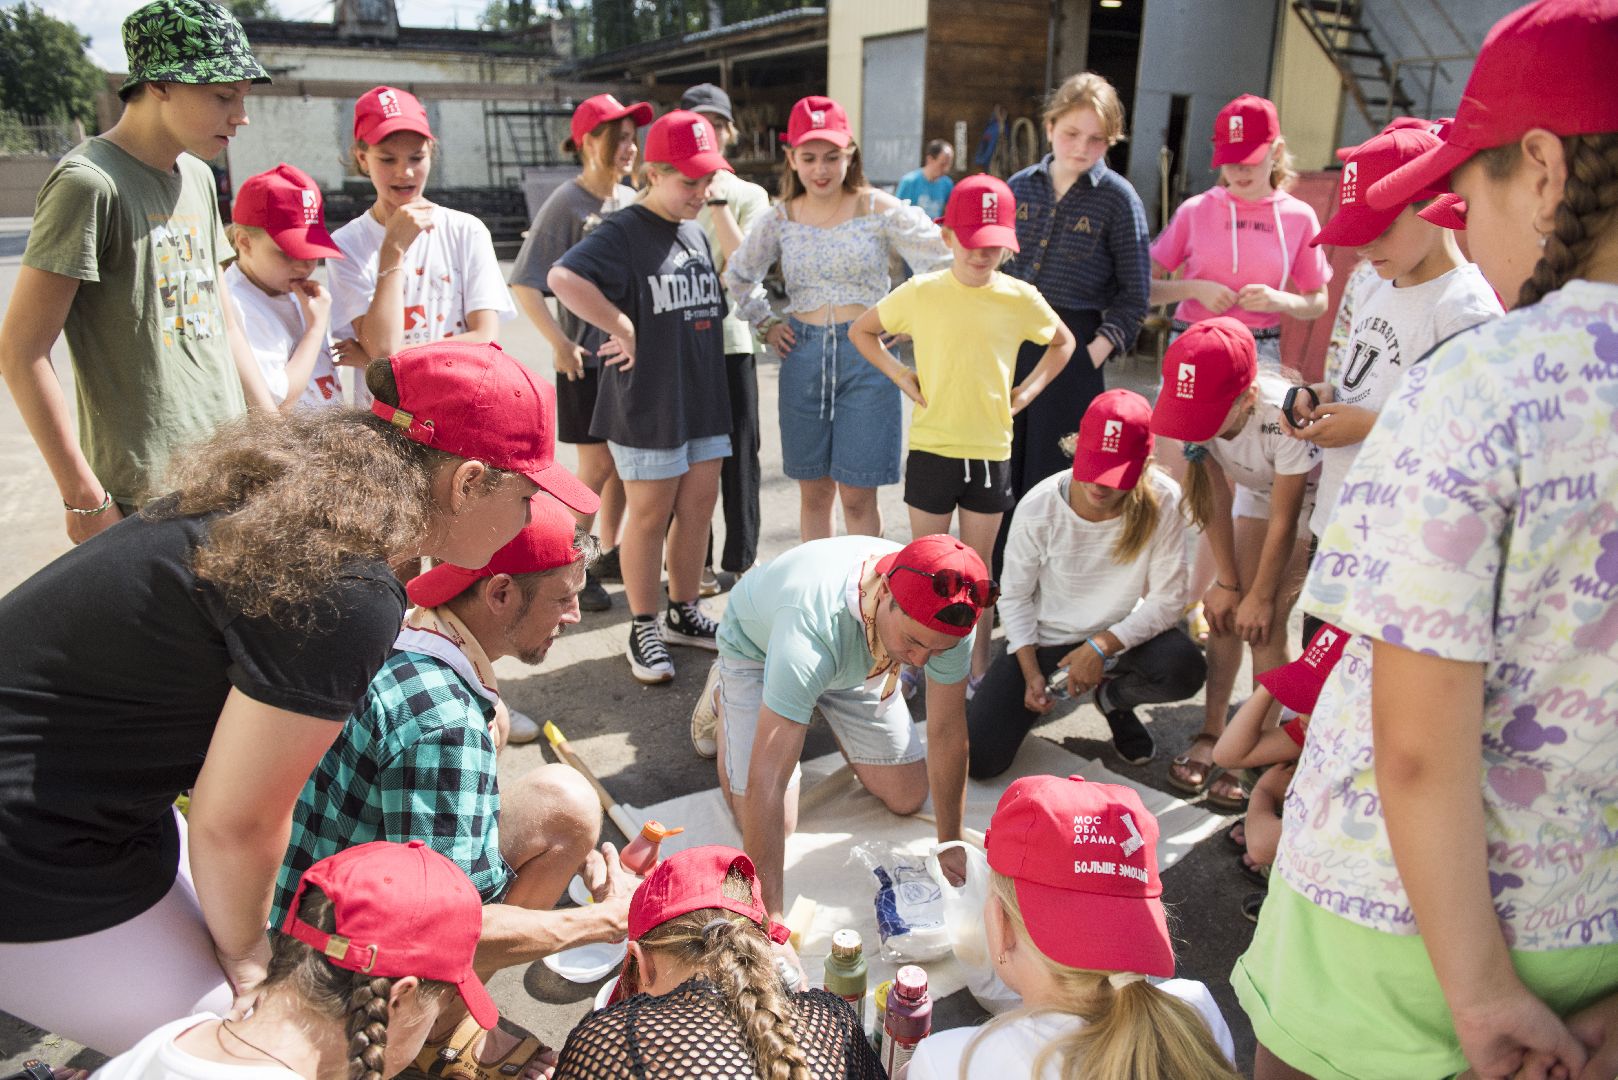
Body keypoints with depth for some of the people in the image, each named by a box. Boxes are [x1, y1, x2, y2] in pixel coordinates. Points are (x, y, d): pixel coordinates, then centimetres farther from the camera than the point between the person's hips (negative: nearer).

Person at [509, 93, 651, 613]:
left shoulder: (631, 201, 7)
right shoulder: (567, 204, -10)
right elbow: (524, 285, -13)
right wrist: (560, 344, -16)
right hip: (588, 356, -5)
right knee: (598, 465, 0)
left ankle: (609, 551, 28)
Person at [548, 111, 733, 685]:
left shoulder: (698, 230, 14)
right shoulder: (624, 232, -12)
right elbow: (563, 278, -29)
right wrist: (623, 328, -23)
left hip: (704, 396, 8)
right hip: (647, 401, -7)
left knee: (698, 506, 13)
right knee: (651, 514, 3)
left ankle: (683, 613, 29)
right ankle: (643, 631, 17)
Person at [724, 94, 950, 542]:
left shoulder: (880, 211, -4)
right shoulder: (781, 220, 6)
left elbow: (944, 265, -3)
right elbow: (738, 275, 22)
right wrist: (765, 323, 13)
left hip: (866, 354, -3)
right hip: (803, 354, 3)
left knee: (858, 495, 0)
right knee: (814, 491, 10)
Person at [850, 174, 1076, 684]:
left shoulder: (1020, 298, -3)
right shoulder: (920, 292, -5)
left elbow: (1062, 343, 15)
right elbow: (861, 330, 8)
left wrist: (1026, 391, 2)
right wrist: (899, 374, -3)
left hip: (991, 449, 1)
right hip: (931, 447, 0)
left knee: (978, 564, 11)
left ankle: (979, 665, 24)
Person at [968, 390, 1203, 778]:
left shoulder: (1163, 502, -22)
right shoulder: (1039, 508, -21)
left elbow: (1167, 599, -16)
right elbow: (1014, 597, -8)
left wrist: (1102, 646, -25)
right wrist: (1032, 674, -14)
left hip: (1121, 632, 1)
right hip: (1041, 637, -1)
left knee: (1184, 670, -33)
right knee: (979, 760, -14)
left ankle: (1113, 696, 5)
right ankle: (1040, 699, 21)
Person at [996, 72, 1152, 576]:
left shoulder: (1118, 198, -3)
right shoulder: (1021, 187, 8)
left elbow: (1133, 295, -3)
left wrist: (1097, 352, -13)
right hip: (1010, 343, 4)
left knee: (1051, 476, 1)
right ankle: (998, 578, 24)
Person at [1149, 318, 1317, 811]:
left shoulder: (1284, 418, -39)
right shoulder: (1198, 411, -24)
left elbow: (1284, 521, -25)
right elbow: (1216, 501, -11)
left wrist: (1260, 596, -15)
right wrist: (1227, 582, -6)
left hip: (1312, 500, -5)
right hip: (1257, 491, 5)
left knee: (1264, 623, -13)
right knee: (1223, 609, -3)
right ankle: (1212, 732, 8)